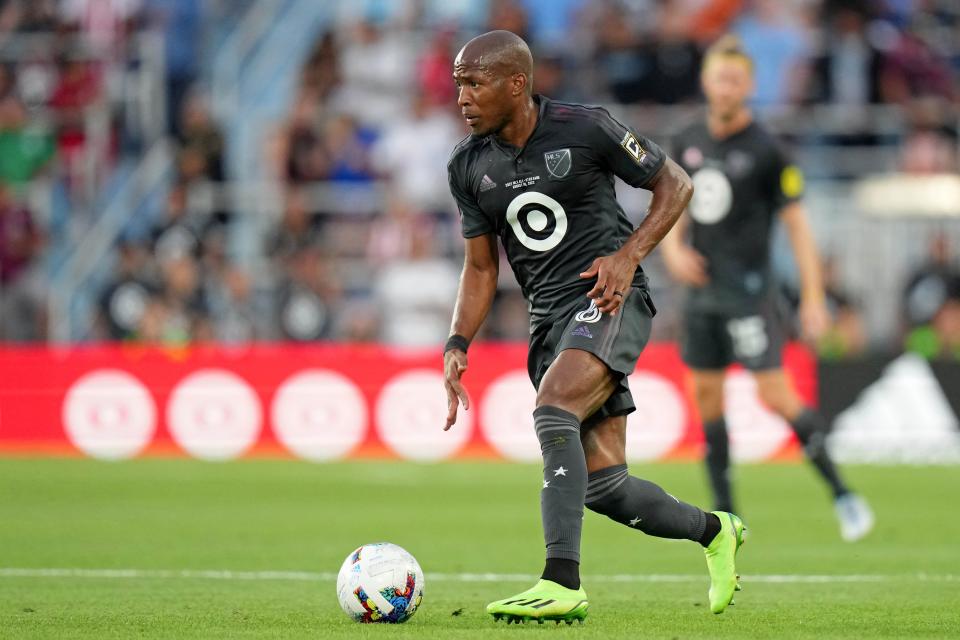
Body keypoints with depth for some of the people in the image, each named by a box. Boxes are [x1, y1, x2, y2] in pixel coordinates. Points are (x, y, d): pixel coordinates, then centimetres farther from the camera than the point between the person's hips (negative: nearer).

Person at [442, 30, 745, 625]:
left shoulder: (585, 128, -10)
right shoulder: (469, 167, 5)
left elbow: (675, 183, 0)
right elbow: (481, 267, 14)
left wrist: (629, 255, -13)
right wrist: (458, 346, 0)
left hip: (610, 298, -6)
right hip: (549, 316, 6)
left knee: (552, 412, -30)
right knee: (603, 486, 1)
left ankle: (562, 583, -34)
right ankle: (715, 532, 28)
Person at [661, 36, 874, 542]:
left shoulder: (765, 151, -9)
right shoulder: (689, 143, 8)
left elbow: (796, 223, -8)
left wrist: (813, 298, -12)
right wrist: (672, 248, -1)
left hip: (748, 291, -6)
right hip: (703, 288, 6)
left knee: (775, 395, -13)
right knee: (706, 396, 7)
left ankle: (842, 494, -3)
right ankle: (725, 514, 15)